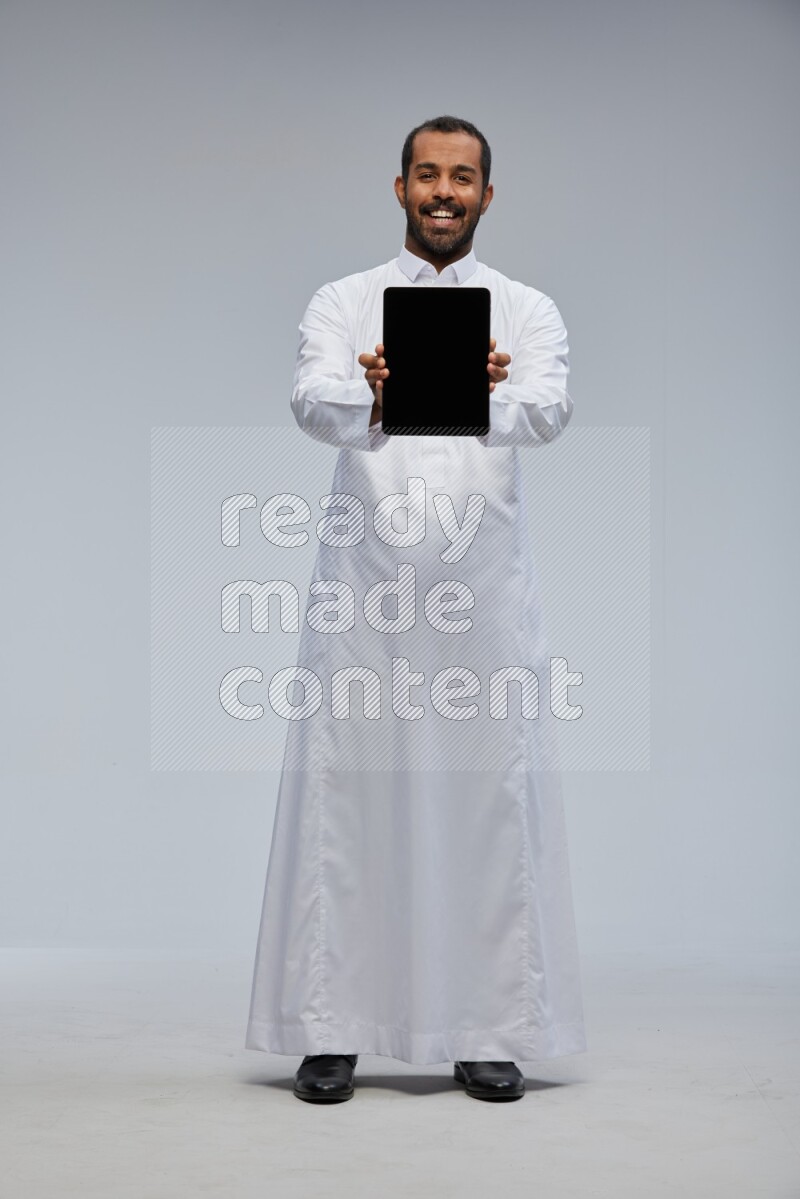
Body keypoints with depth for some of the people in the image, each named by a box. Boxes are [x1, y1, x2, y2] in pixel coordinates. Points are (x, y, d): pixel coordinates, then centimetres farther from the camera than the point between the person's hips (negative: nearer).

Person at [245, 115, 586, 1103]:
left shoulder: (527, 311, 10)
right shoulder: (342, 305, 10)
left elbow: (548, 412, -10)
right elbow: (313, 404, -9)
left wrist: (486, 397, -33)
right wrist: (374, 402, -32)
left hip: (484, 585, 0)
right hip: (363, 582, 0)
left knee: (490, 803, 0)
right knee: (345, 798, 0)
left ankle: (490, 1033, 10)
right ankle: (329, 1032, 8)